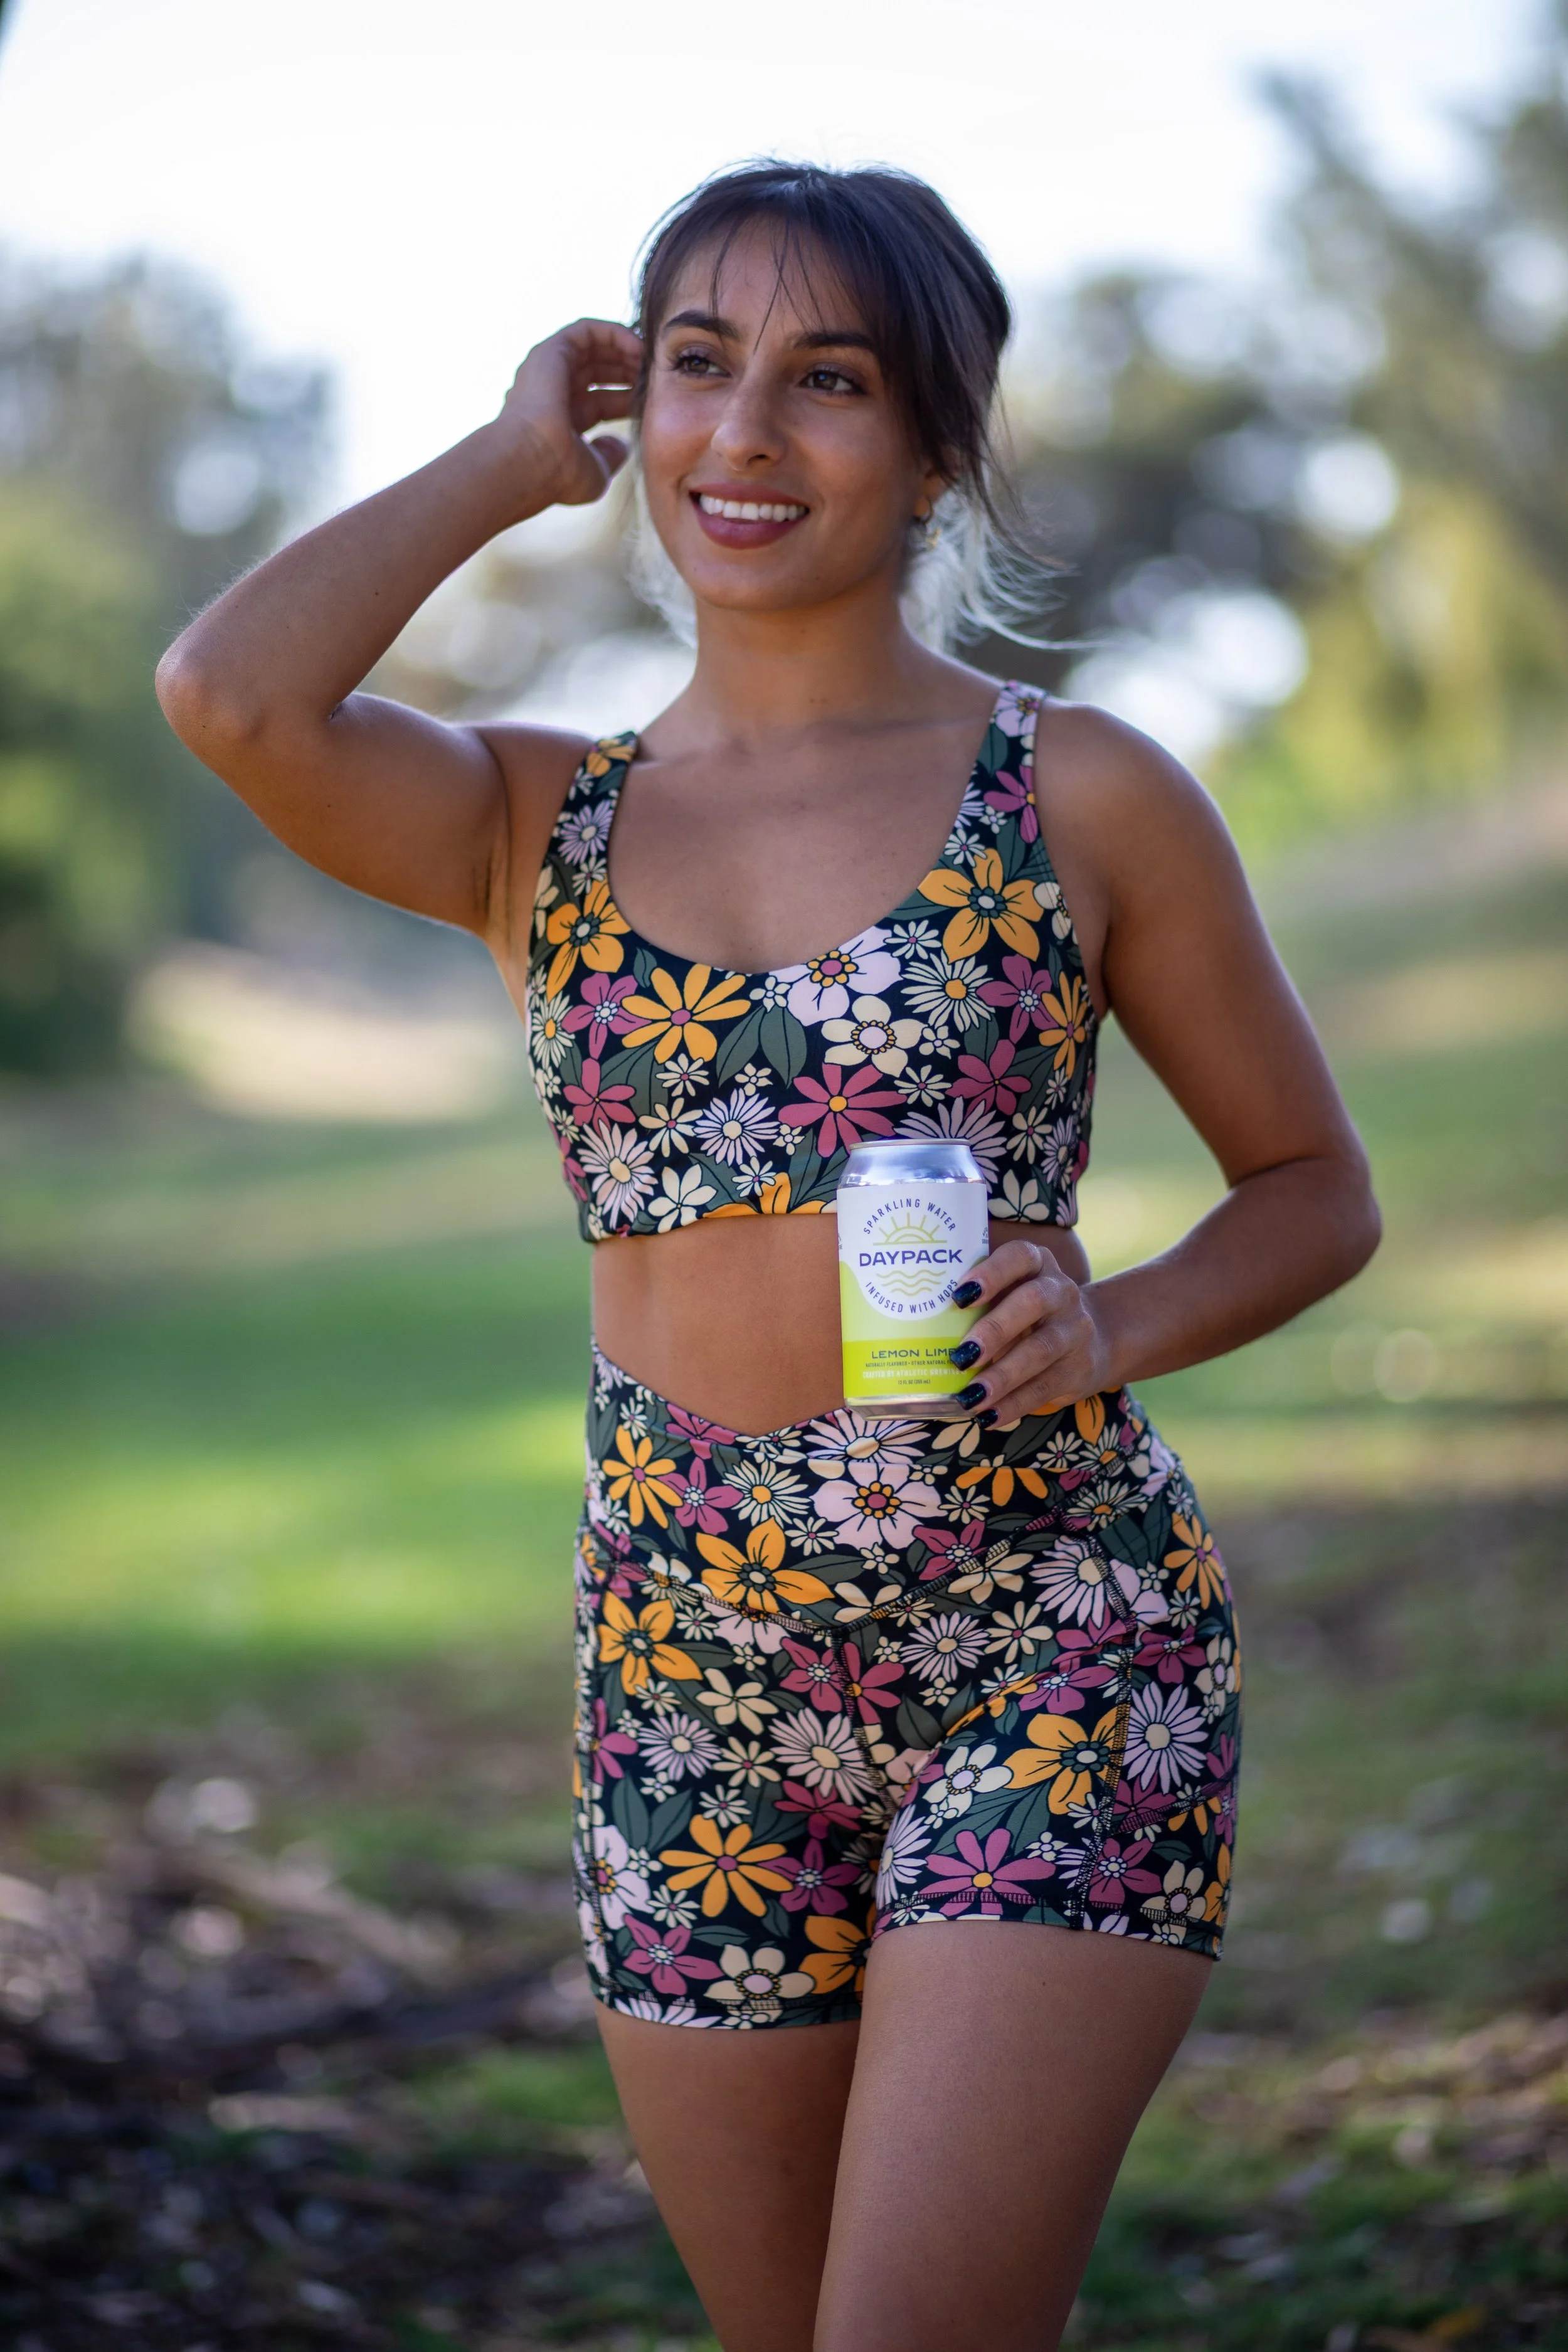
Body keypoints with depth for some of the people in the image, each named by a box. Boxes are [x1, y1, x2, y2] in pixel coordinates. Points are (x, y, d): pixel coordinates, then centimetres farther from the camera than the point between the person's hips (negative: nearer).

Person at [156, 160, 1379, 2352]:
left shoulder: (1083, 798, 0)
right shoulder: (535, 826, 6)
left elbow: (1316, 1186, 8)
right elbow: (230, 695, -14)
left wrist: (1107, 1322, -13)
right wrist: (518, 458, 0)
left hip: (1059, 1669, -3)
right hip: (688, 1704, 4)